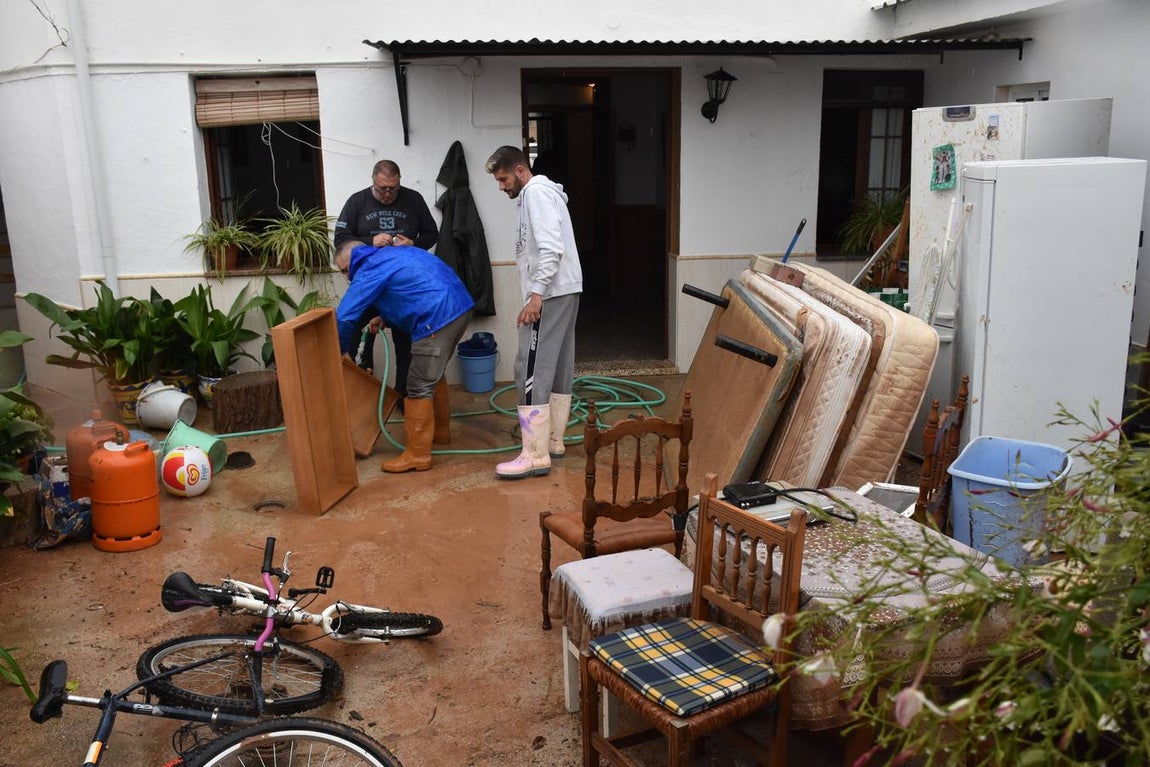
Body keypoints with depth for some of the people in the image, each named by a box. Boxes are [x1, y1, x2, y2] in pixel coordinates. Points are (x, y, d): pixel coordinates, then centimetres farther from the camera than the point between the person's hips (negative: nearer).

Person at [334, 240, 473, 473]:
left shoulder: (370, 270, -3)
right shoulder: (390, 253, 24)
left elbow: (344, 317, -6)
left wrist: (341, 351, 11)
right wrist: (384, 318, 25)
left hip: (439, 318, -10)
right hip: (460, 306, 10)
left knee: (419, 387, -3)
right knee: (433, 375, 26)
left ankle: (417, 456, 1)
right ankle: (439, 430, 39)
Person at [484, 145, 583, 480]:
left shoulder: (536, 192, -10)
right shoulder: (539, 192, 22)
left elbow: (551, 248, -22)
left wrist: (536, 295, -25)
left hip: (550, 293, -11)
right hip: (564, 291, 11)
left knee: (533, 370, -12)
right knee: (558, 368, 12)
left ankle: (535, 455, -13)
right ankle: (552, 440, 20)